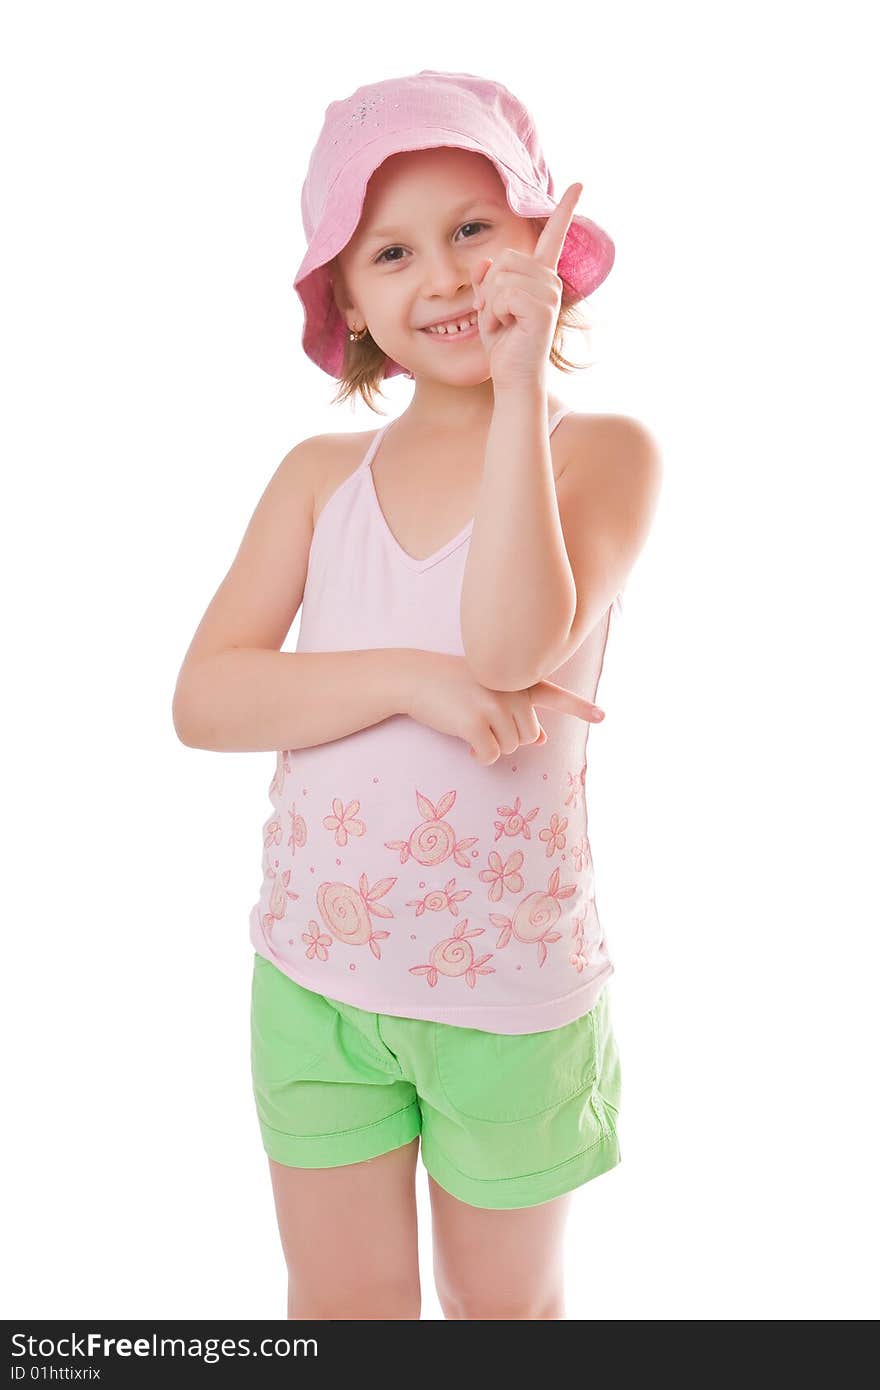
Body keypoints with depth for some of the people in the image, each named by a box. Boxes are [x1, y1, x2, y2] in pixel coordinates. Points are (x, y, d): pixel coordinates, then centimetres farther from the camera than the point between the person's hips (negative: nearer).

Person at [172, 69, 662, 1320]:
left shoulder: (603, 451, -8)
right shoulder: (321, 474, 0)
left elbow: (515, 645, -26)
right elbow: (202, 699, -9)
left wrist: (520, 387, -28)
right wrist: (407, 678, -22)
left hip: (512, 987, -2)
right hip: (315, 970, 3)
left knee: (505, 1304, 22)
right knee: (342, 1299, 20)